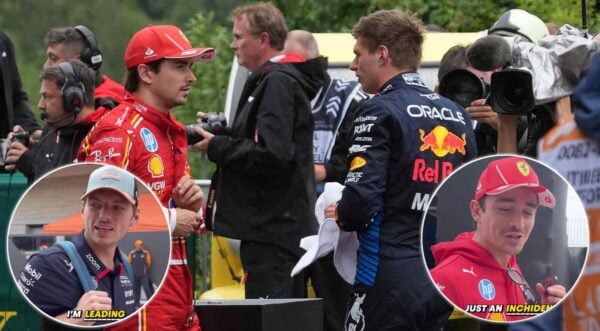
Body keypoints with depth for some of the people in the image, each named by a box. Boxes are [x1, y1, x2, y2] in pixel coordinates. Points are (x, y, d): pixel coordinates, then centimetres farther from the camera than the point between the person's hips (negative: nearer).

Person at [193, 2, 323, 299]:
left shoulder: (278, 82, -13)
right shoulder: (271, 80, 20)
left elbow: (271, 154, -23)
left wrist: (217, 148, -12)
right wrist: (222, 131, 9)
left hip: (273, 228, -11)